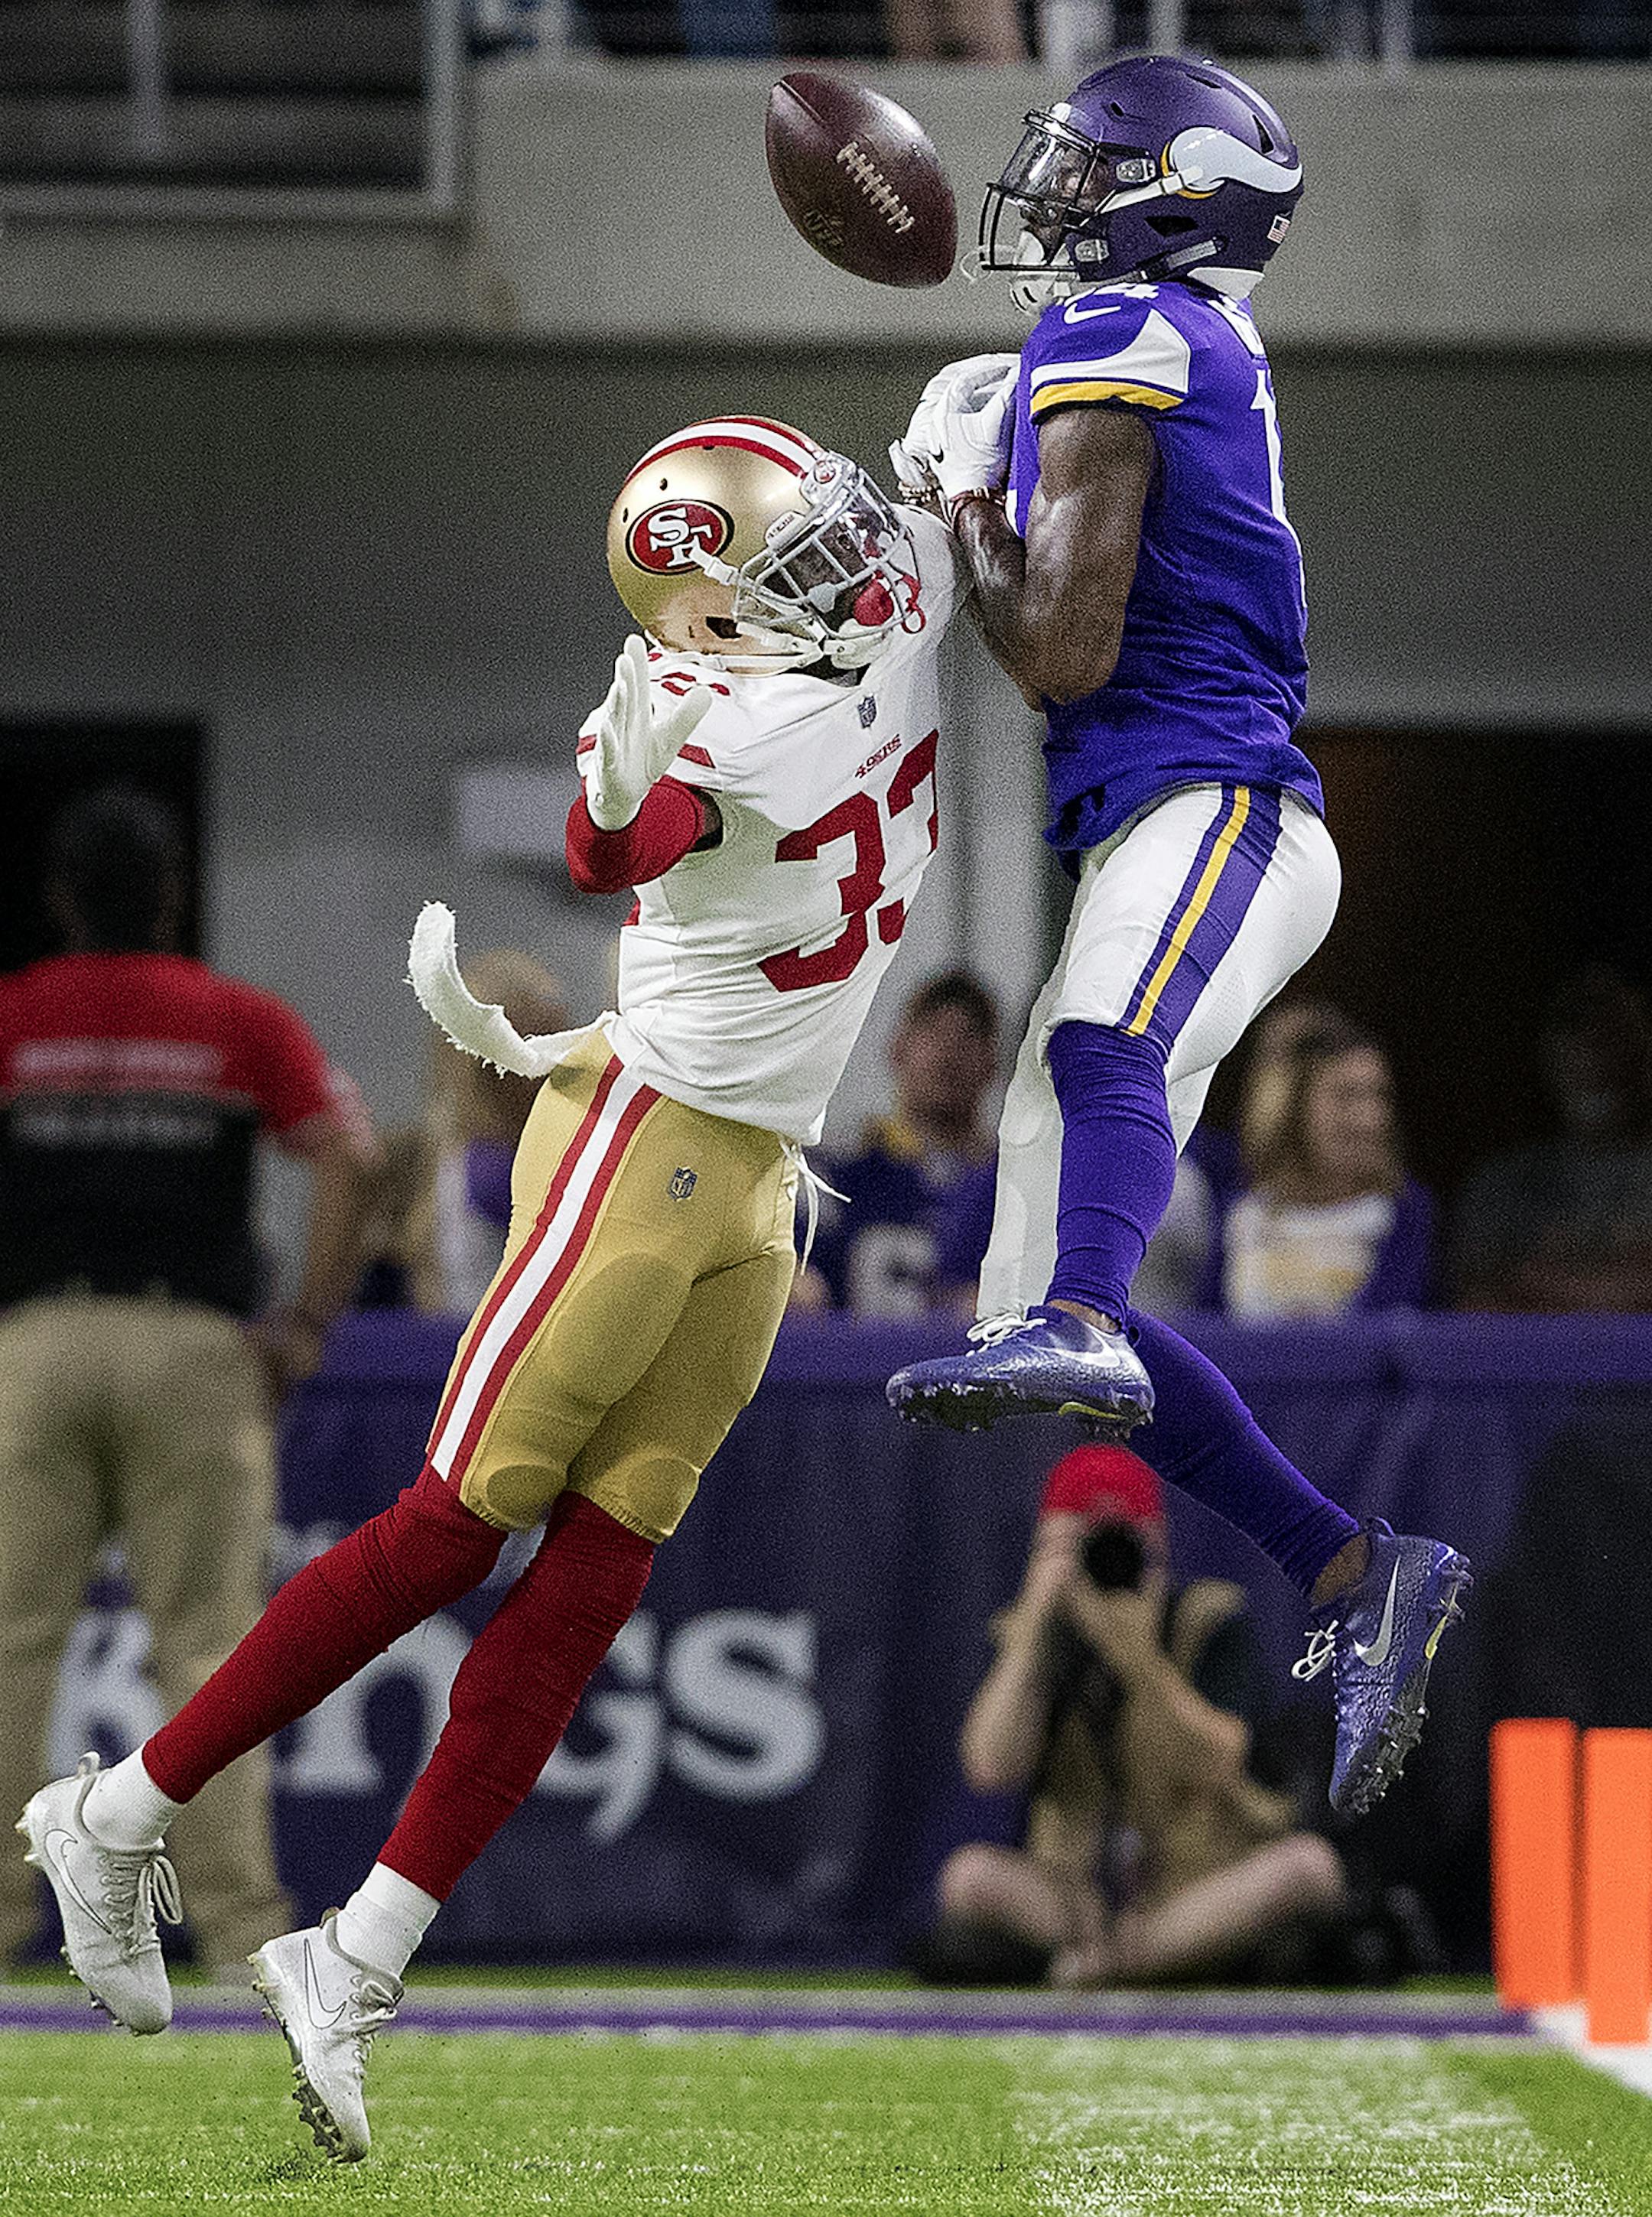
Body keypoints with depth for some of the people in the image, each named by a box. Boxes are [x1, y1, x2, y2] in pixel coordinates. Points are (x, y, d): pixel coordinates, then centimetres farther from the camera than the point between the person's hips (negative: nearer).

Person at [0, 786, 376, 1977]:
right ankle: (239, 1912, -5)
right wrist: (312, 1320, -2)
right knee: (211, 1642, 0)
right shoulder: (245, 1022, 7)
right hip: (197, 1344, 0)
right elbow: (349, 1154, -5)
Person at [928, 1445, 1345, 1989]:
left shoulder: (1209, 1623, -2)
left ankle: (1097, 1962, -25)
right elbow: (991, 1770, -15)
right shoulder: (1038, 1641, 2)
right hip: (1078, 1897, 0)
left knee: (1312, 1863, -32)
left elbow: (1220, 1767, -17)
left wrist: (1139, 1658, -29)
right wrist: (1035, 1623, -18)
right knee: (971, 1874, -28)